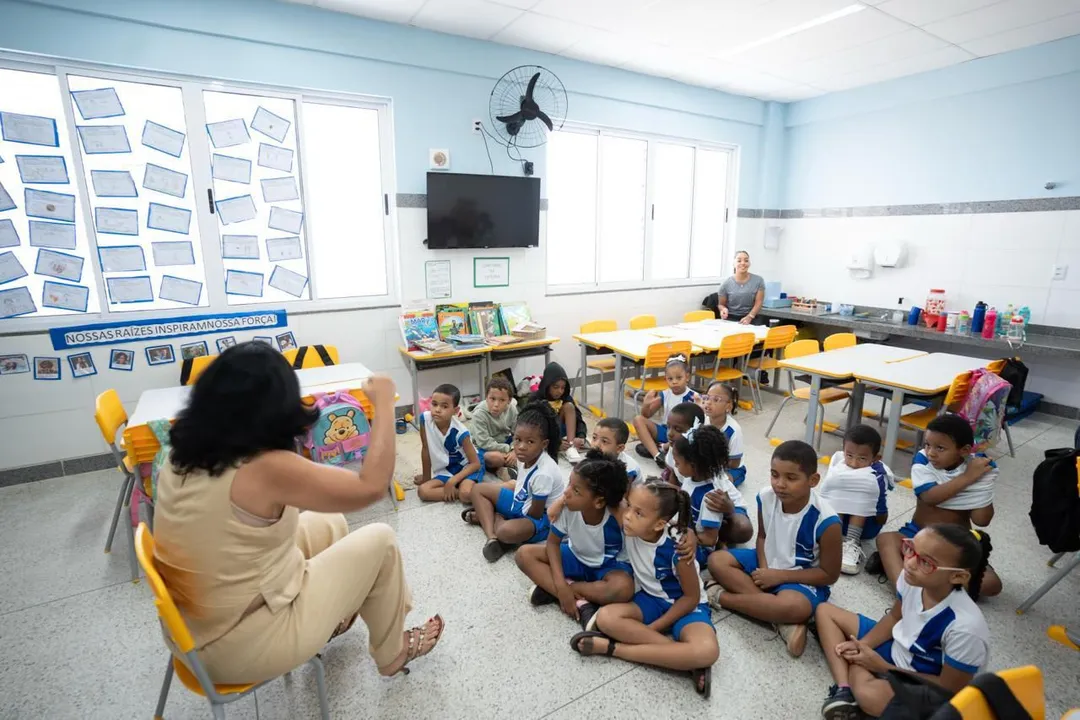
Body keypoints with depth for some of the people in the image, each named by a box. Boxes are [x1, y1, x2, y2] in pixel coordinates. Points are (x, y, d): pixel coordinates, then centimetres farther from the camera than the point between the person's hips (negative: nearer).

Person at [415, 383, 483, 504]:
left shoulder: (460, 432, -26)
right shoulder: (425, 419, -18)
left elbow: (475, 463, -19)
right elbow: (425, 449, -3)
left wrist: (452, 481, -27)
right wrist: (426, 477, 5)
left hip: (467, 466, -4)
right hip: (446, 470, 5)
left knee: (466, 494, -33)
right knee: (422, 491, -19)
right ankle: (457, 491, -6)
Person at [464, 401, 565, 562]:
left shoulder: (543, 474, -33)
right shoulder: (525, 457, -10)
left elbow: (536, 513, -22)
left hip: (543, 518, -9)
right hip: (523, 502, 9)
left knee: (508, 531, -39)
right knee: (479, 490, 6)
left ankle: (489, 517, -6)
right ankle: (492, 537, -11)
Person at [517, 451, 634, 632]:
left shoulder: (619, 516, -34)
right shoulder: (564, 506, -25)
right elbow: (553, 543, -11)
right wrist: (560, 585, -22)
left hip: (609, 566, -3)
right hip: (576, 557, 3)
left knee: (623, 588, -36)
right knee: (524, 554, -14)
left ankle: (550, 589, -18)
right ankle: (580, 603, -22)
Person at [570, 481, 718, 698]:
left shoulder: (678, 548, -29)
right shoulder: (629, 526, -20)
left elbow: (691, 597, -16)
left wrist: (652, 628, -17)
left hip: (685, 605, -4)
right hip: (651, 599, 4)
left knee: (707, 651, -35)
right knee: (606, 618, -25)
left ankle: (613, 648, -24)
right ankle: (688, 662, -20)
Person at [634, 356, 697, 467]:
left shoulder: (693, 397, -10)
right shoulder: (664, 395, 0)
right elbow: (646, 415, 3)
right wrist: (646, 404, -18)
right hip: (664, 431, 4)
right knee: (639, 420, -15)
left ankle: (661, 447, -22)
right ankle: (657, 454, -30)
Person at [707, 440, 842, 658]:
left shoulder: (825, 521, -28)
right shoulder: (766, 497, -16)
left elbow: (830, 574, -17)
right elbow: (762, 536, 3)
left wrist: (779, 576, -20)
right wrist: (763, 568, -16)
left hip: (802, 578, -5)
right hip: (769, 564, 6)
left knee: (796, 607, -38)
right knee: (716, 560, -12)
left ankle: (724, 597, -15)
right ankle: (784, 621, -20)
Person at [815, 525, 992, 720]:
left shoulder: (965, 627, -35)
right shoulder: (911, 579, -20)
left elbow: (950, 688, -20)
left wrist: (883, 667, -16)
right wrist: (862, 645, -12)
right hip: (896, 647, 7)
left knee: (869, 695, -36)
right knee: (825, 611, 2)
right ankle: (843, 691, -10)